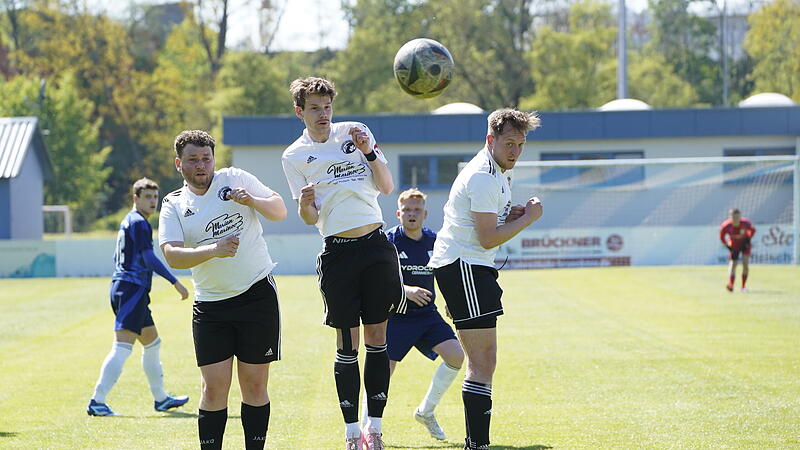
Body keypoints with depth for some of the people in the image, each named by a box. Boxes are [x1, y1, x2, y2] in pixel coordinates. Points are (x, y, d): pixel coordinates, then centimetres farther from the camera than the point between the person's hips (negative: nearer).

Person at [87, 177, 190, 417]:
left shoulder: (128, 222, 20)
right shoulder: (139, 223, -10)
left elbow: (118, 258, 27)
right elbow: (149, 258, -20)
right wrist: (175, 282, -20)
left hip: (122, 288, 11)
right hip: (133, 289, -11)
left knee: (152, 343, 20)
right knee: (122, 347, -16)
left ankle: (160, 399, 29)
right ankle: (97, 402, -21)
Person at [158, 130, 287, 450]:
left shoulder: (234, 179, 4)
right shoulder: (173, 206, 3)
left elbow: (279, 210, 5)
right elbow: (172, 255, -10)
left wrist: (252, 201, -15)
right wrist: (213, 250, -26)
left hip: (257, 294, 0)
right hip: (210, 306, 0)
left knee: (254, 384, 1)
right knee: (214, 387, -5)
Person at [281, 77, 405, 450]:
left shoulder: (355, 132, 7)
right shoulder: (294, 157, 3)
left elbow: (386, 187, 6)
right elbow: (310, 219, 1)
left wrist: (369, 152, -8)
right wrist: (305, 205, -21)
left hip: (376, 246, 2)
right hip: (337, 250, -2)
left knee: (377, 336, 3)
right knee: (347, 342, -4)